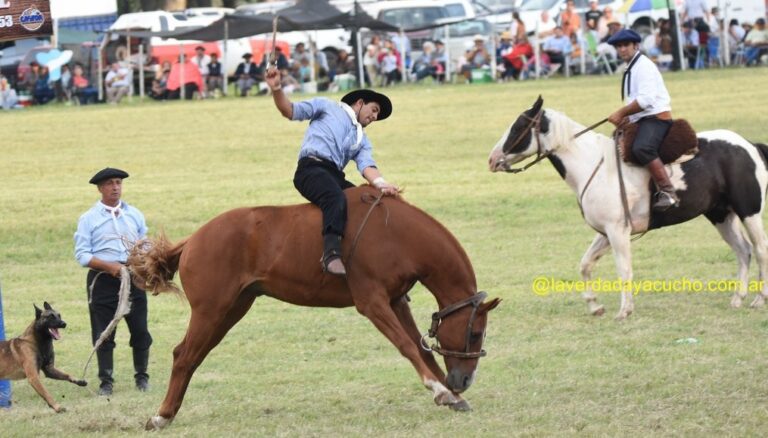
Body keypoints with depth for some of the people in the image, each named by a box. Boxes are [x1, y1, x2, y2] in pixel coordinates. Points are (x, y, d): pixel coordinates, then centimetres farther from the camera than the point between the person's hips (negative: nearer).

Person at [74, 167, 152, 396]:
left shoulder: (134, 214, 10)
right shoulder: (88, 219, 0)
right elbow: (82, 255, -6)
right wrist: (109, 266, -18)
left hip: (133, 277, 2)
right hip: (103, 280, -2)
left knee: (140, 330, 4)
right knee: (103, 334, 1)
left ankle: (141, 376, 19)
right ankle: (106, 381, 9)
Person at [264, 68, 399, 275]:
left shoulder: (362, 140, 29)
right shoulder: (327, 107, 19)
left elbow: (366, 165, 10)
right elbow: (290, 111, 12)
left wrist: (380, 183, -13)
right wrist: (276, 89, -7)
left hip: (336, 177, 7)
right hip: (312, 169, -7)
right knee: (336, 200, -36)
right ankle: (331, 254, -54)